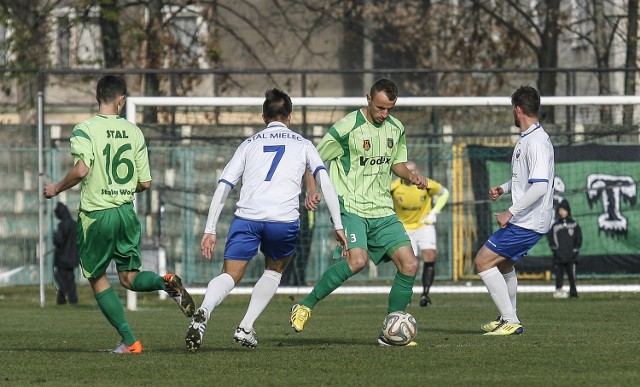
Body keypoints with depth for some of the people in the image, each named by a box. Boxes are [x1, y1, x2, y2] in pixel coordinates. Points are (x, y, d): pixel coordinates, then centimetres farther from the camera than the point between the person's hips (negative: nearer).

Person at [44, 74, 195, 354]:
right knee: (129, 277, 13)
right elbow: (145, 183, 5)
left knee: (98, 279, 12)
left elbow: (81, 170, -23)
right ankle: (167, 283, -20)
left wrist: (57, 188, -5)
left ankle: (129, 341, 4)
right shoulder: (133, 132, 5)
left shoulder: (86, 129, -9)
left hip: (95, 213, -4)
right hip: (126, 213, 4)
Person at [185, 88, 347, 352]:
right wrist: (338, 226, 8)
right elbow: (325, 182, 8)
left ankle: (203, 313, -30)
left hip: (246, 217, 1)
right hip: (284, 220, -1)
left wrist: (210, 230, 13)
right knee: (274, 271, 24)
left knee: (229, 276, 1)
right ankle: (246, 328, 12)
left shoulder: (249, 144, 22)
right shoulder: (302, 145, 20)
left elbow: (223, 187, 14)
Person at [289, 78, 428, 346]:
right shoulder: (346, 128, -11)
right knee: (357, 260, -29)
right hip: (351, 208, -7)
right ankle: (305, 307, -12)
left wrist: (412, 177, 6)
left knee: (409, 265, -5)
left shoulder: (396, 129, 9)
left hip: (383, 212, 7)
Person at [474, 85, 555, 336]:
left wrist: (510, 213, -26)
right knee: (504, 263, 28)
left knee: (483, 261, -10)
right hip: (524, 220, 11)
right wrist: (504, 189, 12)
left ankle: (511, 321, -10)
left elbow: (539, 185, -29)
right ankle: (507, 319, 43)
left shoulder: (537, 143, -20)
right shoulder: (526, 140, 13)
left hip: (527, 223, -11)